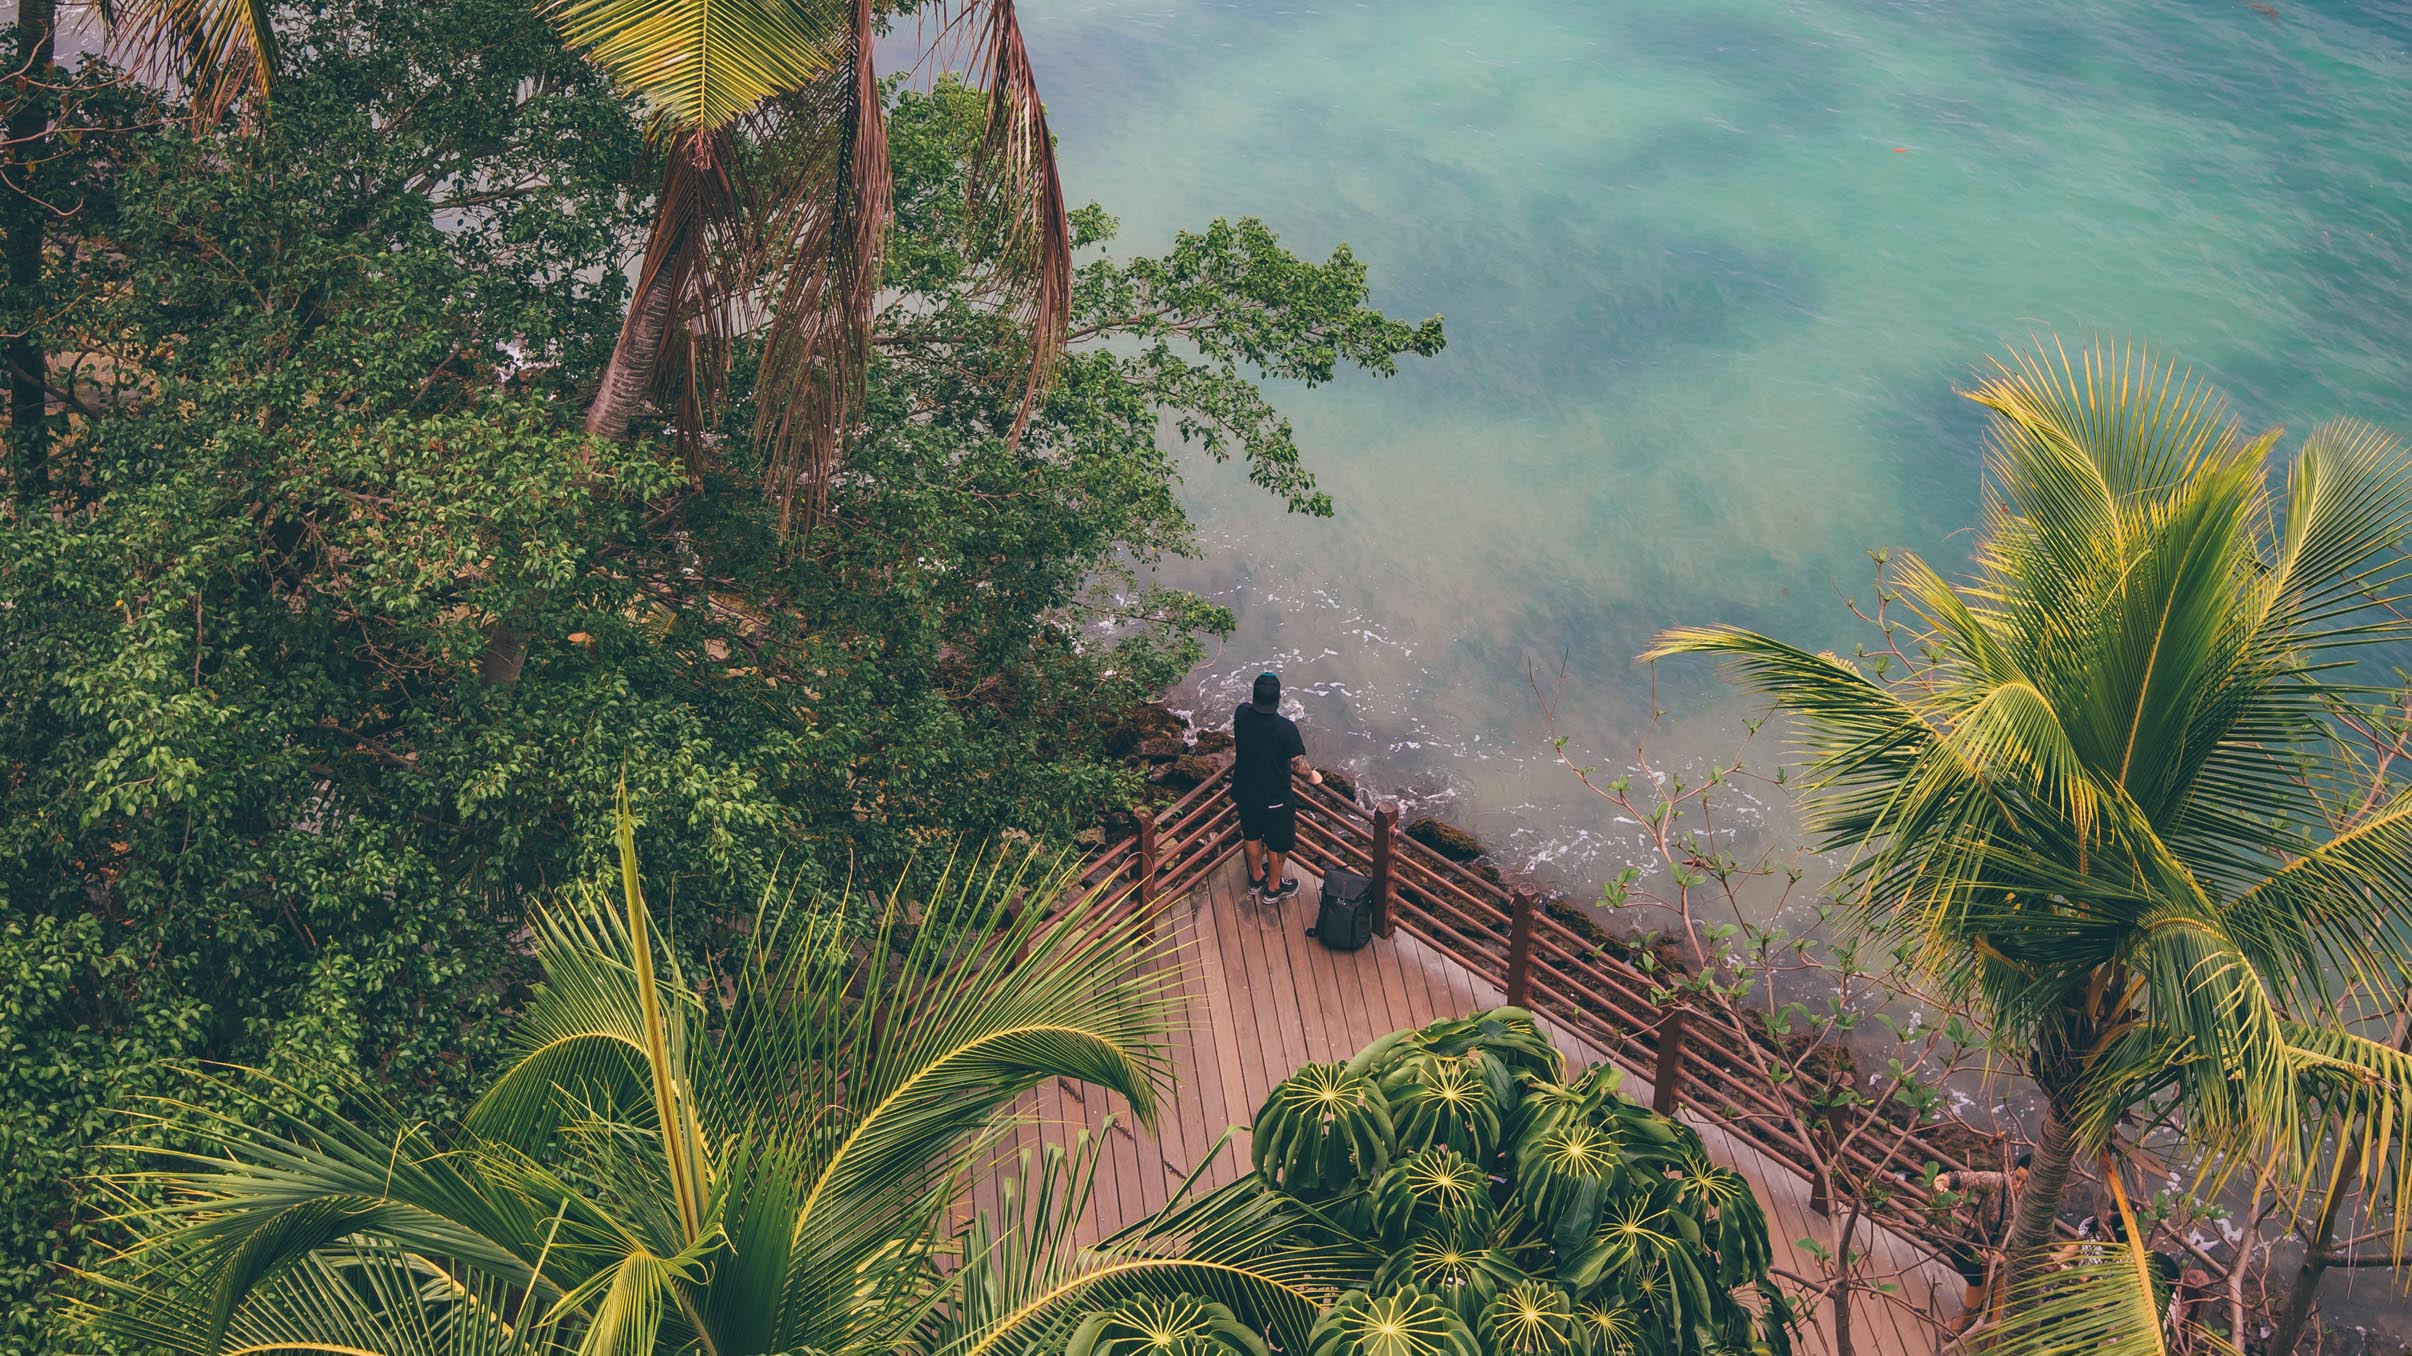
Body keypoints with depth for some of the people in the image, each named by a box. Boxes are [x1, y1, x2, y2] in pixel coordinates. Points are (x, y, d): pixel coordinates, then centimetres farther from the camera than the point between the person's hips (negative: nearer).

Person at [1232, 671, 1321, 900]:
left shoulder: (1242, 714, -18)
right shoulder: (1285, 728, -33)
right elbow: (1298, 764, -20)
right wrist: (1312, 776, 1)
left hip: (1245, 791, 5)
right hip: (1275, 798, -5)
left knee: (1251, 835, 28)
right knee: (1278, 843, 20)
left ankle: (1256, 877, 50)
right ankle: (1274, 887, 40)